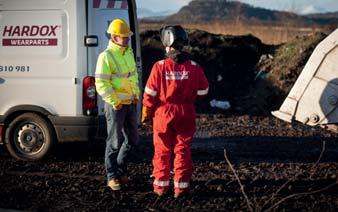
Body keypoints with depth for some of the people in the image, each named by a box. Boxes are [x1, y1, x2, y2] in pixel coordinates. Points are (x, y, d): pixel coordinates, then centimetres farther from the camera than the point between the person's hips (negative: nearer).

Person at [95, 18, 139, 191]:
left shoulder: (128, 53, 12)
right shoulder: (106, 56, -13)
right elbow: (101, 84, -17)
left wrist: (136, 95, 13)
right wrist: (115, 102, -16)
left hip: (131, 104, 8)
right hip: (116, 105, -8)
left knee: (132, 140, 12)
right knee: (115, 142, -2)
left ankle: (120, 169, 29)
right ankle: (112, 177, 7)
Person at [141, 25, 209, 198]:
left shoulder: (160, 67, -14)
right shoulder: (194, 67, -8)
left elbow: (150, 93, -9)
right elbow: (203, 91, 2)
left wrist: (146, 114, 4)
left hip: (163, 114, -1)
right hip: (186, 115, 1)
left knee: (162, 150, 11)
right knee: (182, 150, 10)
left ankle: (161, 185, 18)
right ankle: (181, 186, 11)